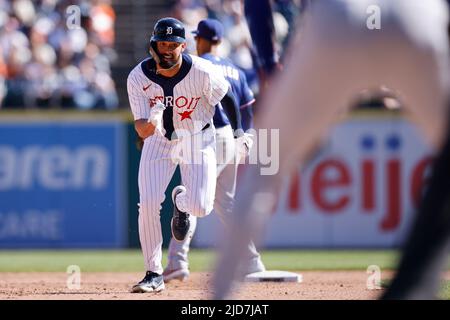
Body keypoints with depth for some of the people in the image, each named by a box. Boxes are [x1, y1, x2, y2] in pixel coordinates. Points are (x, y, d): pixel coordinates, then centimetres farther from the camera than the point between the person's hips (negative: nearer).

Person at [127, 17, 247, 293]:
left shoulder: (202, 72, -25)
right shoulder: (139, 78, -21)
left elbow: (226, 95, -4)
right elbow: (141, 129, -22)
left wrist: (238, 131, 0)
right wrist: (150, 124, -46)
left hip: (198, 138, -1)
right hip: (159, 139, 1)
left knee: (201, 207, -15)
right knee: (148, 205, -13)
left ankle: (181, 201, 25)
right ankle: (154, 274, 1)